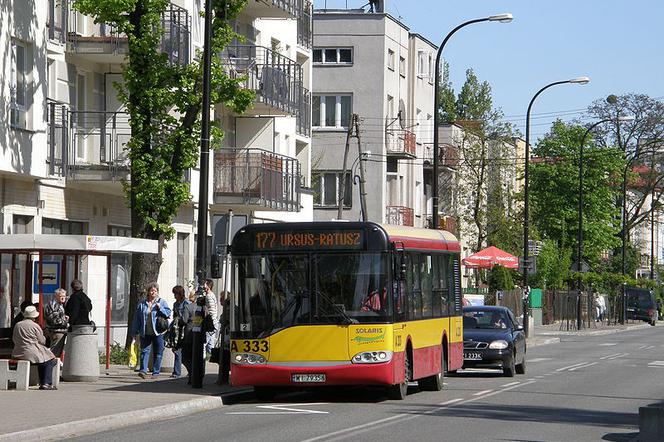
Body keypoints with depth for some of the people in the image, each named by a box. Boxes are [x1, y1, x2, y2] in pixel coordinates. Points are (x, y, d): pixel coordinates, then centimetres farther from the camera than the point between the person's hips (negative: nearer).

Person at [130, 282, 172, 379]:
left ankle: (156, 372, 9)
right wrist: (135, 332, 7)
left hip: (158, 332, -1)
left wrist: (160, 308, -16)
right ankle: (143, 370, -14)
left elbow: (168, 313, 0)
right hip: (145, 333, 1)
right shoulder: (142, 304, 9)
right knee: (144, 351, -8)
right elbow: (136, 319, 11)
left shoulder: (162, 302, 6)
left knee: (157, 353, 2)